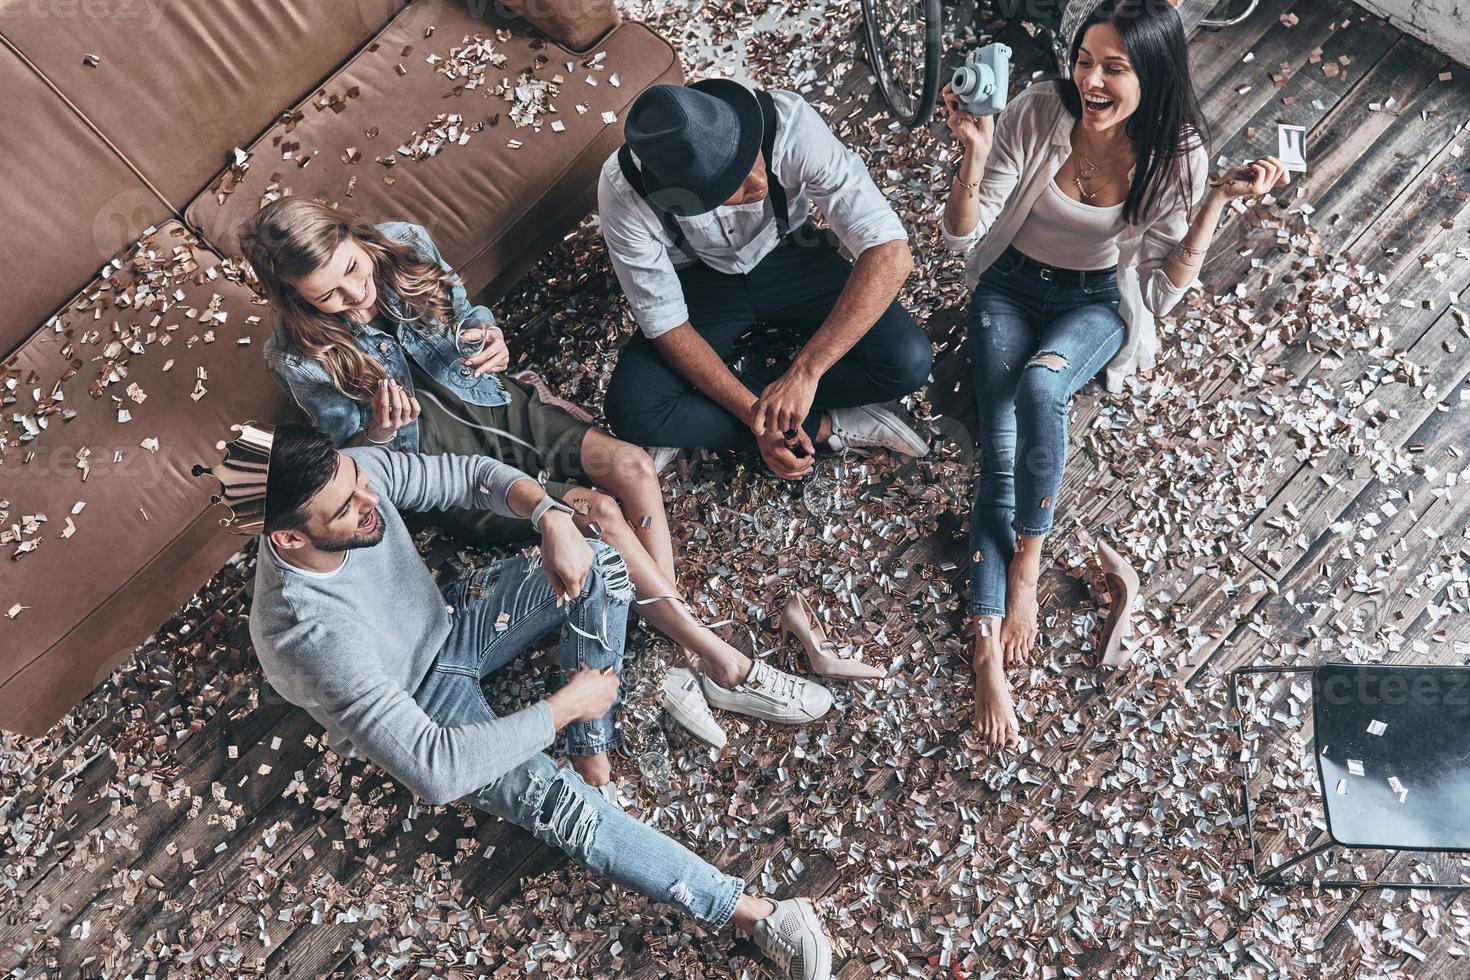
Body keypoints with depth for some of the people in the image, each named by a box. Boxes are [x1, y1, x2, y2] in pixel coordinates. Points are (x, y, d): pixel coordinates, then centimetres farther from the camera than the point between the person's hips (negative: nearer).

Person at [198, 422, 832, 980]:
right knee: (560, 805, -25)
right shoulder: (309, 633, -40)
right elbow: (434, 773, -40)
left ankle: (593, 765, -11)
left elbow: (470, 475, -9)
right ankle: (750, 912, -13)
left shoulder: (354, 472, -25)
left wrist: (551, 517, -30)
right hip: (414, 705, -6)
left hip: (446, 621, 6)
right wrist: (566, 705, -32)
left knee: (601, 566, -16)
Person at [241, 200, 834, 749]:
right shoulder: (302, 358, -18)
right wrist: (378, 430, -30)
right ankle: (725, 666, -16)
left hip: (495, 405, 5)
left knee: (630, 466, -20)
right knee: (599, 512, -23)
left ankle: (691, 663, -19)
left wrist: (492, 340, -17)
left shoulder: (403, 245, -10)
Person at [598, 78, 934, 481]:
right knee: (633, 412, -26)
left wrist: (804, 371, -43)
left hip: (790, 259, 1)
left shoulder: (788, 121, -33)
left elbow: (890, 252, -35)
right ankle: (826, 427, -12)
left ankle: (699, 424, -10)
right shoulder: (623, 190, -31)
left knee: (908, 361, -22)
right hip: (701, 281, 0)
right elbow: (666, 323, -21)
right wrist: (755, 413, -30)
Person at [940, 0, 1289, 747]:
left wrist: (1221, 198, -20)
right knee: (1001, 447, -23)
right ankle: (988, 647, -28)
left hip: (1098, 301, 0)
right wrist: (975, 152, -28)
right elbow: (962, 235, -12)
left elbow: (1167, 285, -11)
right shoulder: (1038, 112, -15)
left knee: (1040, 385, -37)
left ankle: (1026, 556, -15)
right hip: (1012, 286, 1)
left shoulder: (1176, 155, -13)